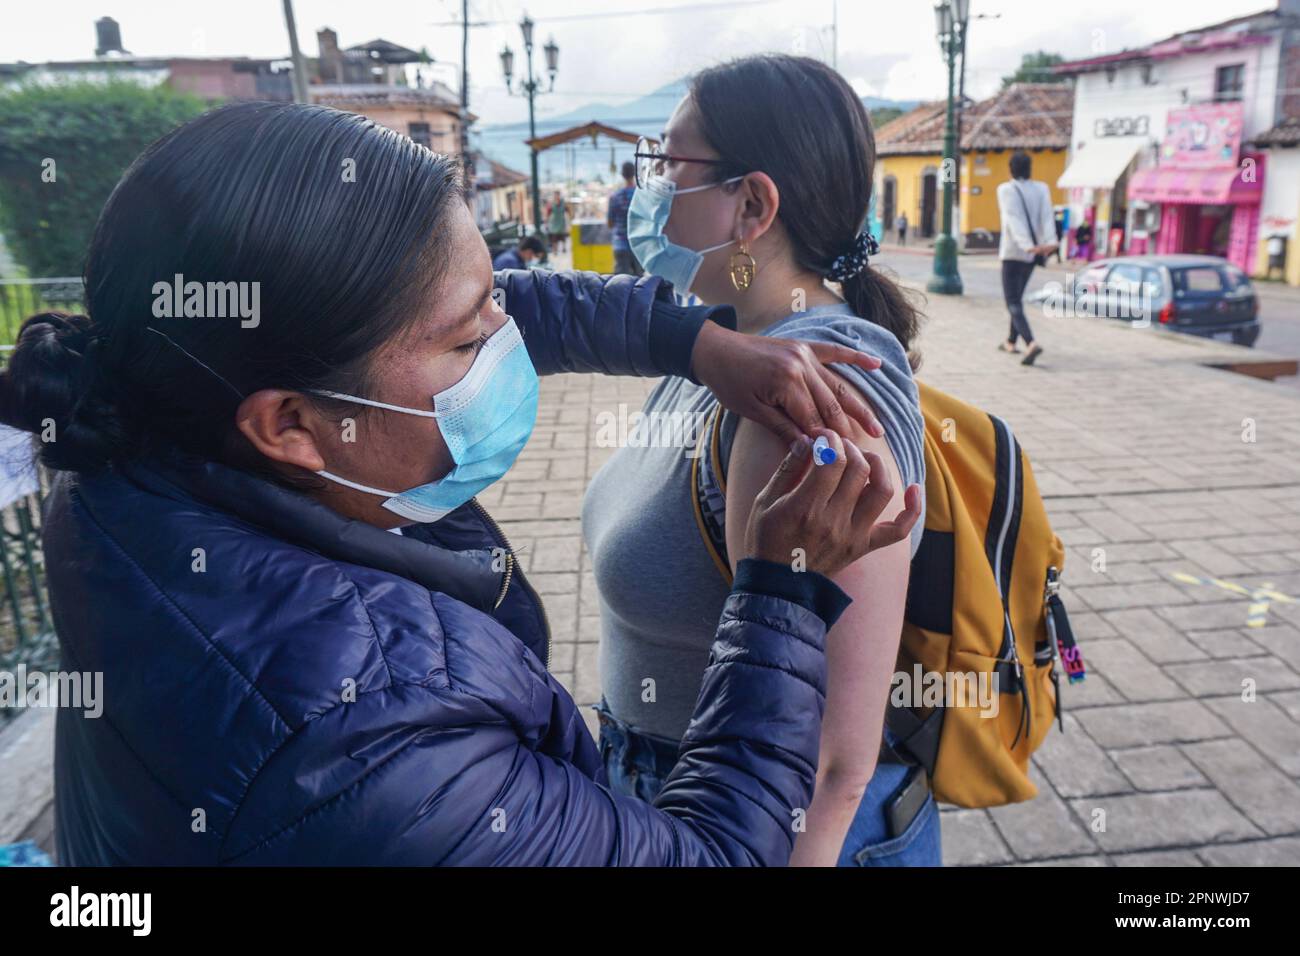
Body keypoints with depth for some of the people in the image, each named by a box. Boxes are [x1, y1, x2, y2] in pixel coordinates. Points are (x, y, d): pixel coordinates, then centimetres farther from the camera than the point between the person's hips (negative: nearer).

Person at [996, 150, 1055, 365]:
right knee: (1017, 296, 22)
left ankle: (1031, 343, -27)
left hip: (1013, 251, -6)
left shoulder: (1005, 189, -7)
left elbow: (1014, 220, -19)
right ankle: (1011, 341, 32)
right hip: (1033, 253, 6)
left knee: (1013, 302, -7)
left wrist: (1027, 245, -29)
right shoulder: (1042, 189, 7)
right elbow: (1047, 216, -8)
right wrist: (1048, 242, -20)